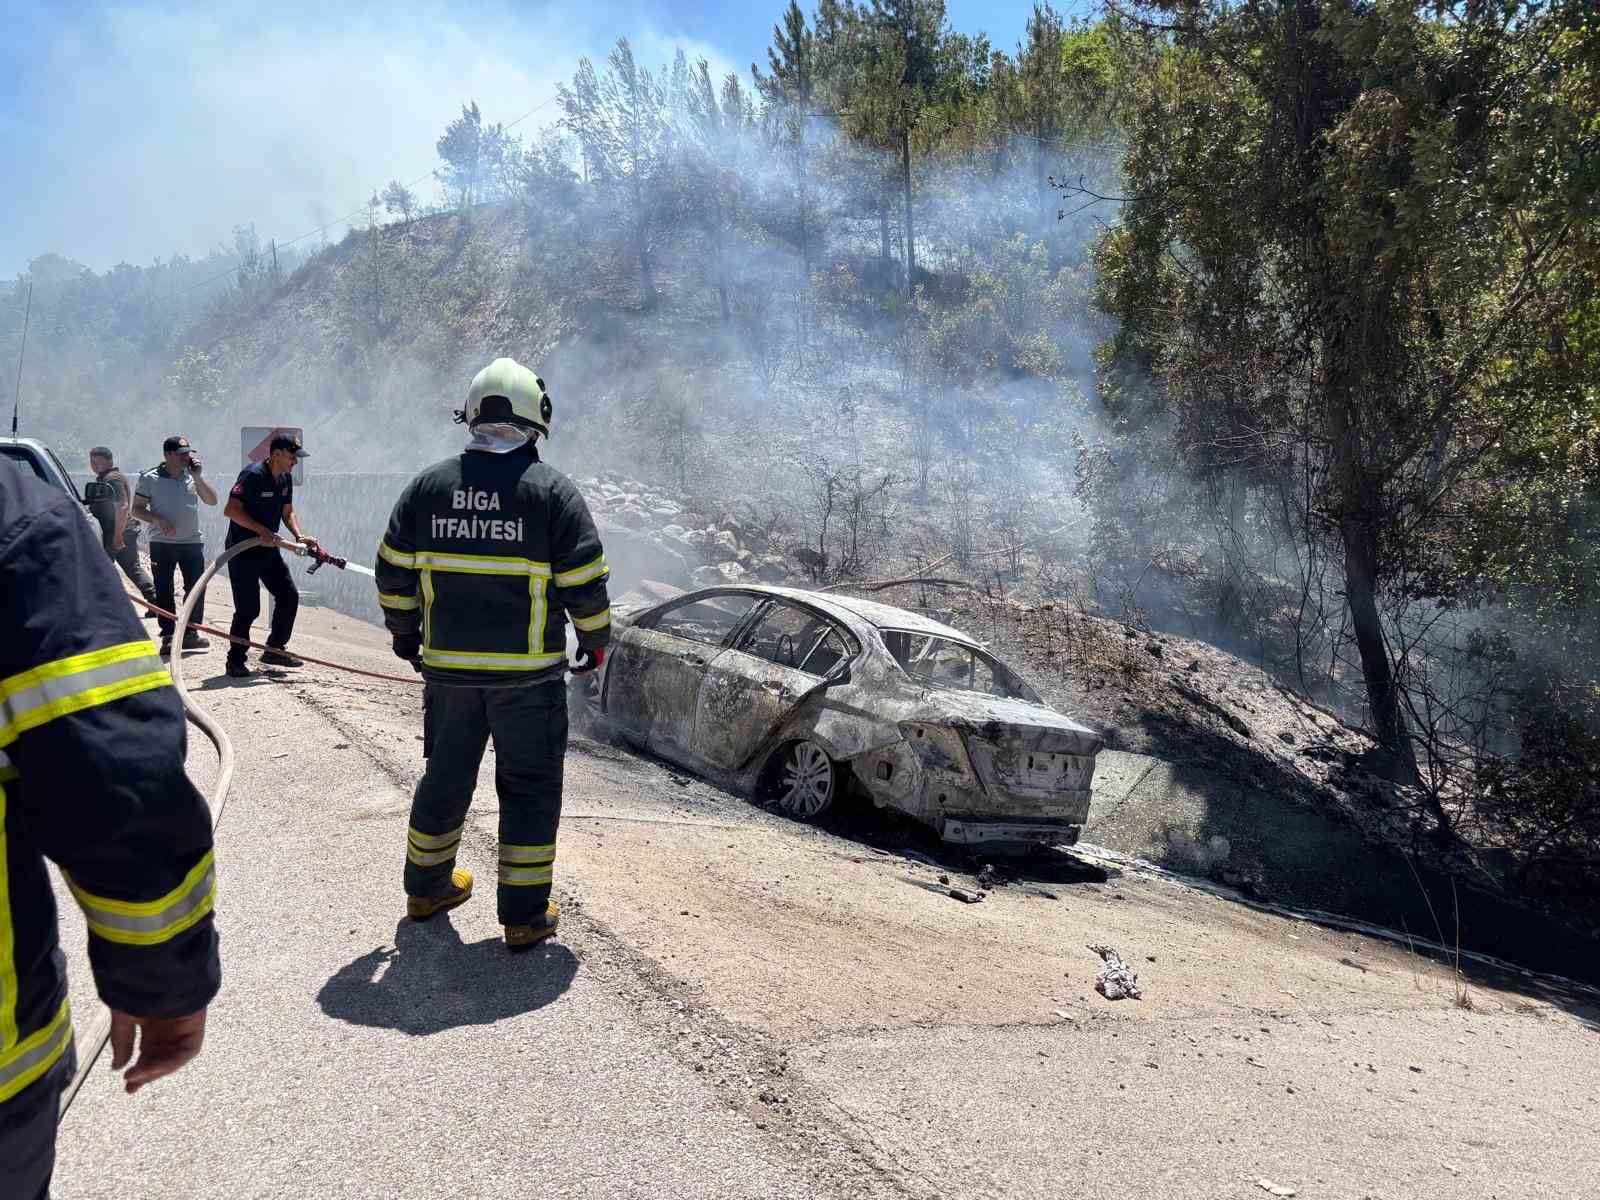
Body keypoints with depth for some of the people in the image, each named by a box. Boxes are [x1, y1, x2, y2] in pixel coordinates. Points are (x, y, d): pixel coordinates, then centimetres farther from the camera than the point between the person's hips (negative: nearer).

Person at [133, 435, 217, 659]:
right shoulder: (150, 479, -1)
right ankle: (168, 636, 5)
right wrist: (158, 520, -16)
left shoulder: (193, 476, 7)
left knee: (196, 589, 4)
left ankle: (191, 634, 15)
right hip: (162, 543, -3)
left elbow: (212, 500, -2)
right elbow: (137, 509, 2)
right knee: (164, 591, 0)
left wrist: (197, 476, -10)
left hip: (192, 541, 3)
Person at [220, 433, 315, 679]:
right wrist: (262, 530, -29)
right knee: (248, 607, -8)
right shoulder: (253, 475, -19)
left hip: (268, 549, 9)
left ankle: (275, 649, 21)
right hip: (243, 550, -8)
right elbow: (231, 510, -24)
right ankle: (235, 661, 4)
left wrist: (300, 536, -3)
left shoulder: (286, 478, 7)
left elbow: (288, 512, 14)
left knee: (289, 596, 7)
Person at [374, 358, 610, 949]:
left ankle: (427, 887, 36)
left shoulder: (428, 485, 3)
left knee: (445, 777, 20)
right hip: (528, 674, -4)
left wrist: (403, 632, 22)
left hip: (448, 668, 4)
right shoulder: (553, 490, -9)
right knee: (529, 787, 8)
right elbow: (585, 585, -8)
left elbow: (393, 573, 7)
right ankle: (524, 914, 12)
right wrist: (596, 642, 8)